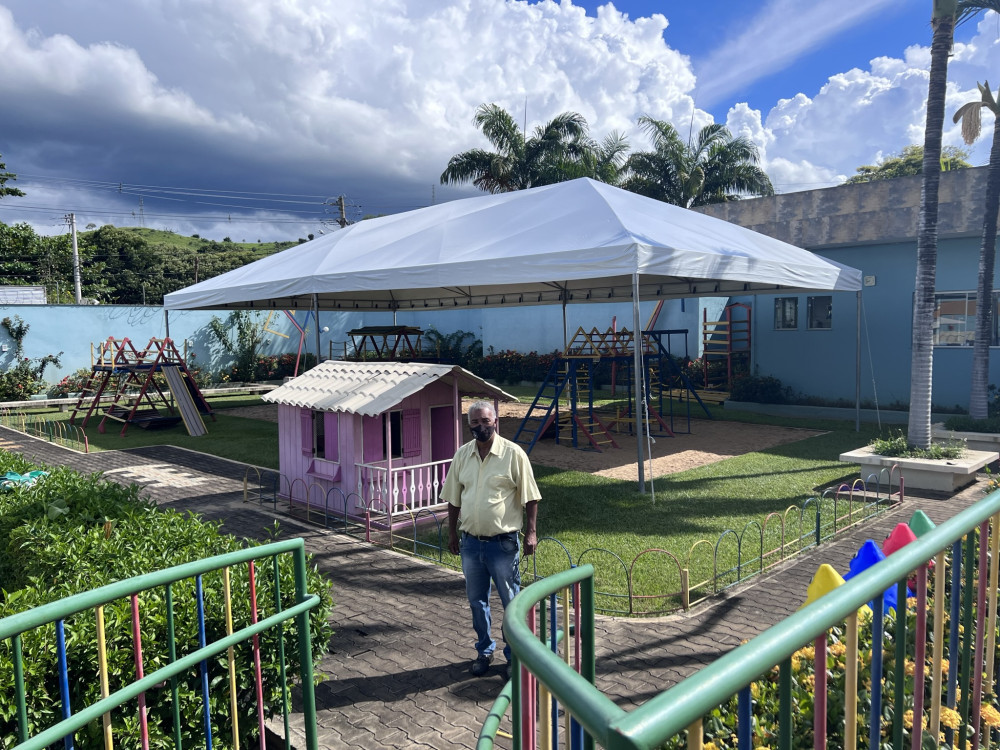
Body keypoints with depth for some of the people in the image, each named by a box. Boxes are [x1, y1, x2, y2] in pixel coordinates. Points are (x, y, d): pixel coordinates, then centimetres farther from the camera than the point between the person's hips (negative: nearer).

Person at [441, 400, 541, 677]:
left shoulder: (513, 453, -10)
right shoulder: (462, 455, 3)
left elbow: (530, 497, -7)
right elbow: (454, 499, 11)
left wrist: (530, 532, -11)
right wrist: (452, 533, 11)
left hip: (503, 542, -4)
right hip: (470, 542, 4)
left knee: (512, 602, 7)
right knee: (477, 601, 16)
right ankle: (484, 651, 34)